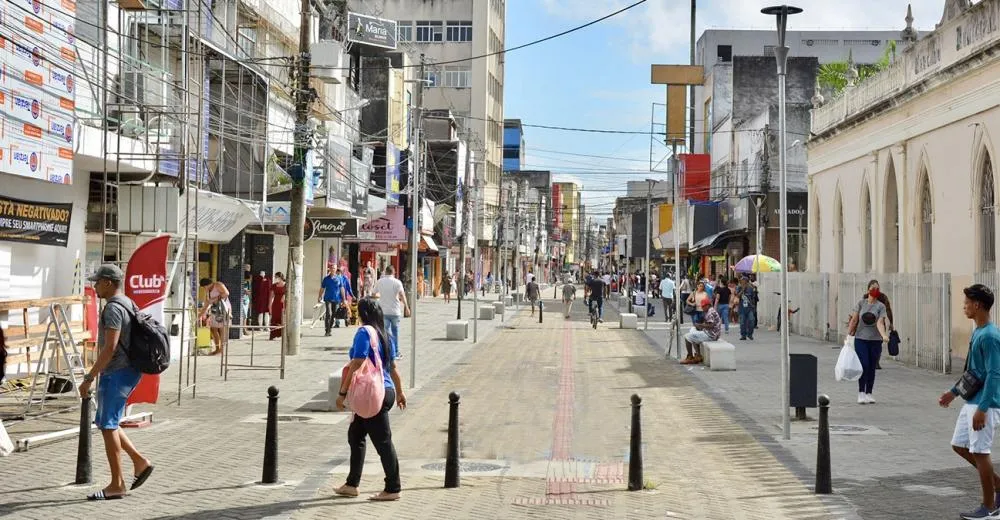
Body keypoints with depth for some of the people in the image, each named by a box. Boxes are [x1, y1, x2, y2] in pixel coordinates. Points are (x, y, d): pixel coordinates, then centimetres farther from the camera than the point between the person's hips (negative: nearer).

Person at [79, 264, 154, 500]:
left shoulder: (114, 308, -17)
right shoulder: (128, 304, 15)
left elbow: (110, 348, -24)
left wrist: (89, 378, -22)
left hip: (116, 373, -10)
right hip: (127, 371, 10)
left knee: (107, 425, -4)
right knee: (105, 423, 16)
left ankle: (117, 484, 1)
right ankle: (140, 462, 15)